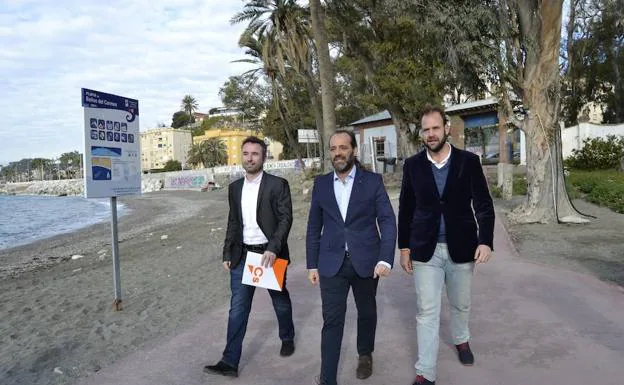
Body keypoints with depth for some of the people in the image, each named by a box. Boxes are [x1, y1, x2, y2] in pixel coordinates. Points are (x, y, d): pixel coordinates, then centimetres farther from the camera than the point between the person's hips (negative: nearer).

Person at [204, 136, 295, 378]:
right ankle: (230, 362, 7)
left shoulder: (277, 184, -8)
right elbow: (233, 223, 13)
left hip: (270, 253, -3)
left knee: (280, 300, 16)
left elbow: (286, 218, -13)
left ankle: (287, 338, 42)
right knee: (238, 308, 1)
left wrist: (273, 248, -24)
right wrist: (227, 254, 9)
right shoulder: (235, 187, 8)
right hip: (243, 255, 4)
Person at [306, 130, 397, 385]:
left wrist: (386, 258, -18)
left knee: (366, 312, 18)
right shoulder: (321, 184, 4)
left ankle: (365, 355, 44)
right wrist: (312, 264, 6)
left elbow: (388, 221, -7)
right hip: (332, 263, 1)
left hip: (366, 261, 0)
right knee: (332, 320, -2)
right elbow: (314, 227, 7)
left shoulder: (373, 181, -3)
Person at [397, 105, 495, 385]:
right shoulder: (412, 165, -1)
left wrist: (485, 241, -15)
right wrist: (404, 247, 2)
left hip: (461, 247, 1)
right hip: (425, 249, 0)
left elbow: (484, 205, -3)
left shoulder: (469, 161, -4)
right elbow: (405, 209, 4)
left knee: (461, 303, 20)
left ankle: (461, 339, 49)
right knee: (426, 311, 0)